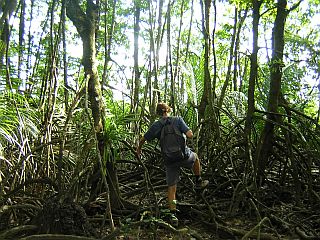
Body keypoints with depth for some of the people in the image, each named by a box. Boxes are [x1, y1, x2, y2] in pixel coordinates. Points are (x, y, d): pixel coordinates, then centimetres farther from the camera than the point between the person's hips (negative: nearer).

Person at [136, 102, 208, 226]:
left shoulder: (156, 125, 0)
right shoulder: (177, 119, -6)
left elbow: (143, 139, 8)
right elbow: (190, 135, -14)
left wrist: (138, 149, 27)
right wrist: (182, 133, 8)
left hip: (169, 160, 2)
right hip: (184, 156, -1)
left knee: (171, 187, 12)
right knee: (195, 157, 33)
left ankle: (173, 215, 9)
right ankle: (198, 182, 42)